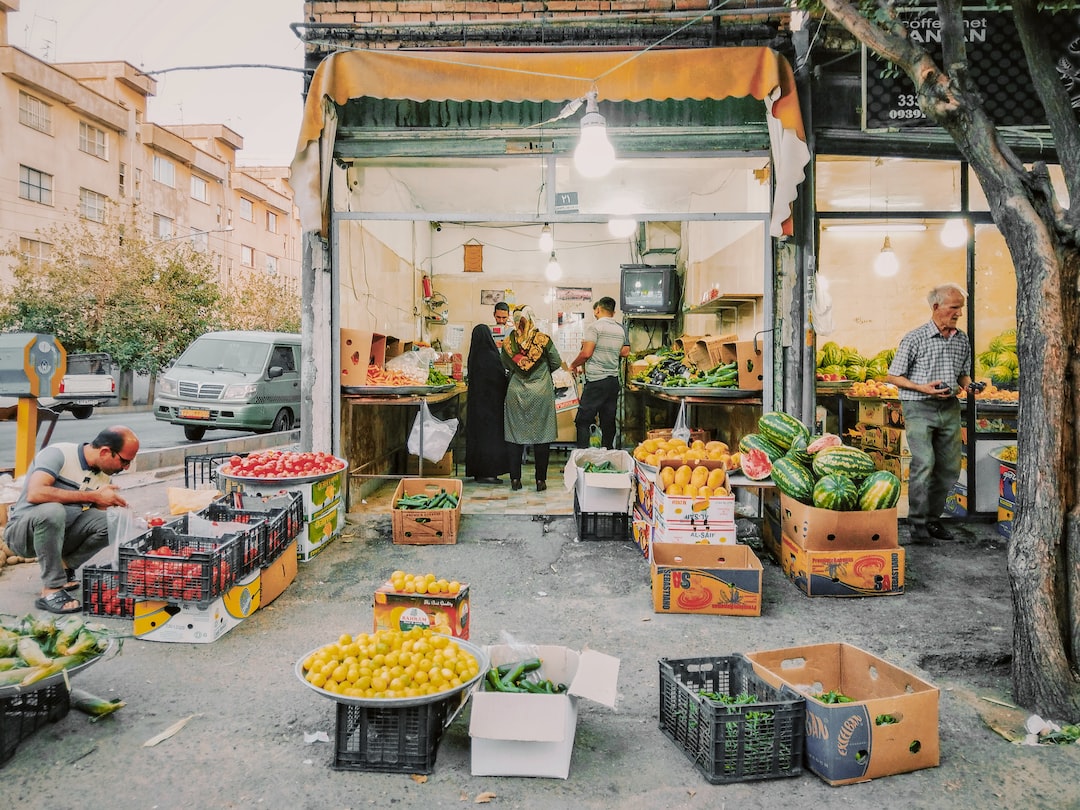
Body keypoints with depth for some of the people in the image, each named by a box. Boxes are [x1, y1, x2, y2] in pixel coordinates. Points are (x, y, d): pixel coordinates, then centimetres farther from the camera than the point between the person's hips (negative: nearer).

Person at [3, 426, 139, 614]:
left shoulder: (105, 476, 1)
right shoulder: (58, 454, -18)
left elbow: (101, 523, 3)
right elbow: (35, 494, -34)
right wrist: (93, 496, -30)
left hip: (61, 533, 6)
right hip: (23, 532, -5)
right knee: (53, 510, -37)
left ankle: (64, 569, 2)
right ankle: (51, 590, -26)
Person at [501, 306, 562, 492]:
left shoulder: (508, 343, -5)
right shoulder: (544, 340, -9)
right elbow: (557, 362, 2)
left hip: (516, 394, 1)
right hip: (541, 393, -1)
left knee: (515, 436, 10)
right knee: (542, 436, 7)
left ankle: (515, 479, 13)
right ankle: (541, 480, 10)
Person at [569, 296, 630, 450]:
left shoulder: (595, 326, -8)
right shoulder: (621, 329, 12)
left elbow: (586, 353, -14)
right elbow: (625, 352, 15)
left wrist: (573, 365, 2)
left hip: (596, 380, -7)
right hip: (614, 380, 7)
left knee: (583, 420, -4)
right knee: (608, 421, 12)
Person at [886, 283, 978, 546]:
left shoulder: (962, 340, 11)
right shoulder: (915, 338, -6)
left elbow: (963, 373, 23)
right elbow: (894, 376, -4)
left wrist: (968, 385, 0)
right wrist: (923, 388, -17)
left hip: (950, 408, 6)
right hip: (919, 408, -6)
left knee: (950, 468, 7)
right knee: (923, 464, -14)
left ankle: (933, 519, 22)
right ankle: (918, 526, -7)